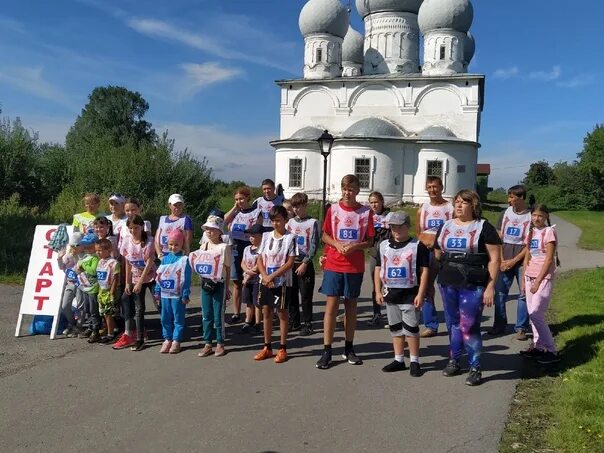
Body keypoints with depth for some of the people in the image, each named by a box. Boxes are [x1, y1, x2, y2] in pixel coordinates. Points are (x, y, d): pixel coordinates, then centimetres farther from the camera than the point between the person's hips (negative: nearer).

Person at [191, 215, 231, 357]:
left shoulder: (224, 247, -7)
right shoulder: (203, 246, 9)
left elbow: (227, 268, -5)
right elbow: (198, 264, 15)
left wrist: (226, 287, -4)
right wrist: (201, 271, -8)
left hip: (219, 284, -5)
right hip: (205, 283, 5)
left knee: (218, 315, 1)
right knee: (206, 315, 9)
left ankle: (220, 344, 14)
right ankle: (208, 344, 18)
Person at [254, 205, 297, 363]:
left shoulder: (290, 237, -7)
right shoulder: (266, 236, 6)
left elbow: (290, 262, -12)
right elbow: (260, 259, 5)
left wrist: (272, 276, -15)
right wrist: (265, 276, -11)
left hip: (282, 281, -5)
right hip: (265, 281, 5)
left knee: (282, 312, 4)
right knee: (266, 312, 9)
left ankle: (282, 348, 14)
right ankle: (267, 347, 20)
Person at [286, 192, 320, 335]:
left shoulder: (313, 222, -5)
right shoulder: (290, 222, 9)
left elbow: (314, 246, -9)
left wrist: (305, 263, -14)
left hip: (305, 264, -5)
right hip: (290, 263, 5)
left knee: (306, 296, -1)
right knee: (291, 295, 9)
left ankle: (307, 324, 9)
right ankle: (294, 322, 21)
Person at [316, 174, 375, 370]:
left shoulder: (366, 212, 0)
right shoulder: (333, 209, 1)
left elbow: (370, 241, 2)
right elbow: (325, 235, 6)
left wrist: (355, 246, -16)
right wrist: (337, 244, -13)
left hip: (355, 267, 1)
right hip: (333, 265, 0)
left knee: (351, 306, 10)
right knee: (331, 305, -1)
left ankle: (349, 349, 23)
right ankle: (327, 351, 5)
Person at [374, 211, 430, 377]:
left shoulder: (418, 246, -6)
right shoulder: (384, 245, 7)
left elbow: (424, 271, -7)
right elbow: (378, 269, 11)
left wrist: (420, 294, -12)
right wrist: (378, 291, 5)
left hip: (410, 294, -5)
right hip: (390, 293, 5)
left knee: (411, 328, 0)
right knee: (395, 328, 13)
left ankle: (414, 361, 14)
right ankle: (399, 360, 24)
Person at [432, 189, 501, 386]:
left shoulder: (484, 227, -3)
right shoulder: (446, 226, 12)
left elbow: (494, 259, -6)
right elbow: (437, 254, 17)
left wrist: (490, 286, -10)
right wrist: (441, 275, 9)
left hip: (473, 286, -5)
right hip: (448, 284, 5)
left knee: (469, 326, -5)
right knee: (453, 323, 14)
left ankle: (475, 368, 9)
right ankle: (453, 361, 28)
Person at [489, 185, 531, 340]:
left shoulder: (531, 216, -3)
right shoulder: (505, 213, 7)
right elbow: (498, 238, 7)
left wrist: (514, 261, -10)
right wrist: (501, 260, -3)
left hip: (522, 261, -3)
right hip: (504, 261, 3)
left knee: (524, 295, 0)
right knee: (500, 293, 4)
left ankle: (521, 328, 10)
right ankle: (499, 325, 16)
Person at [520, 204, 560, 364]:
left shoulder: (549, 231, -9)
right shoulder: (531, 232, 11)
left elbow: (549, 259, -13)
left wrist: (538, 281, -15)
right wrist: (524, 279, 10)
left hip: (544, 277, -7)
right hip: (530, 277, 7)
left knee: (536, 314, -9)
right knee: (532, 313, 8)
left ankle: (551, 351, 0)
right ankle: (538, 346, 18)